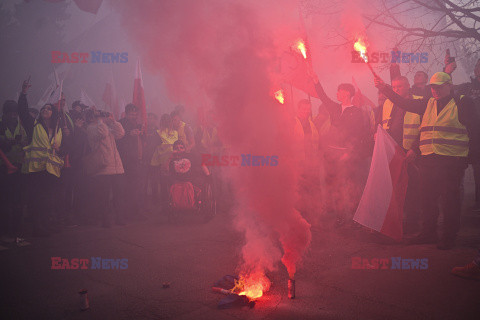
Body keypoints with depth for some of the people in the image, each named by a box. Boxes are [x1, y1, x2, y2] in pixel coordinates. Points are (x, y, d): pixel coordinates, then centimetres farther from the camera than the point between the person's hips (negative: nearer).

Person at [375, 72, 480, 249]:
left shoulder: (462, 104, 2)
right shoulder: (428, 104, 15)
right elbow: (404, 104, 10)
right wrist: (385, 89, 1)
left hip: (452, 161, -5)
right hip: (428, 160, 5)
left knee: (450, 199, 0)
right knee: (428, 197, 9)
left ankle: (449, 237, 11)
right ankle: (428, 233, 21)